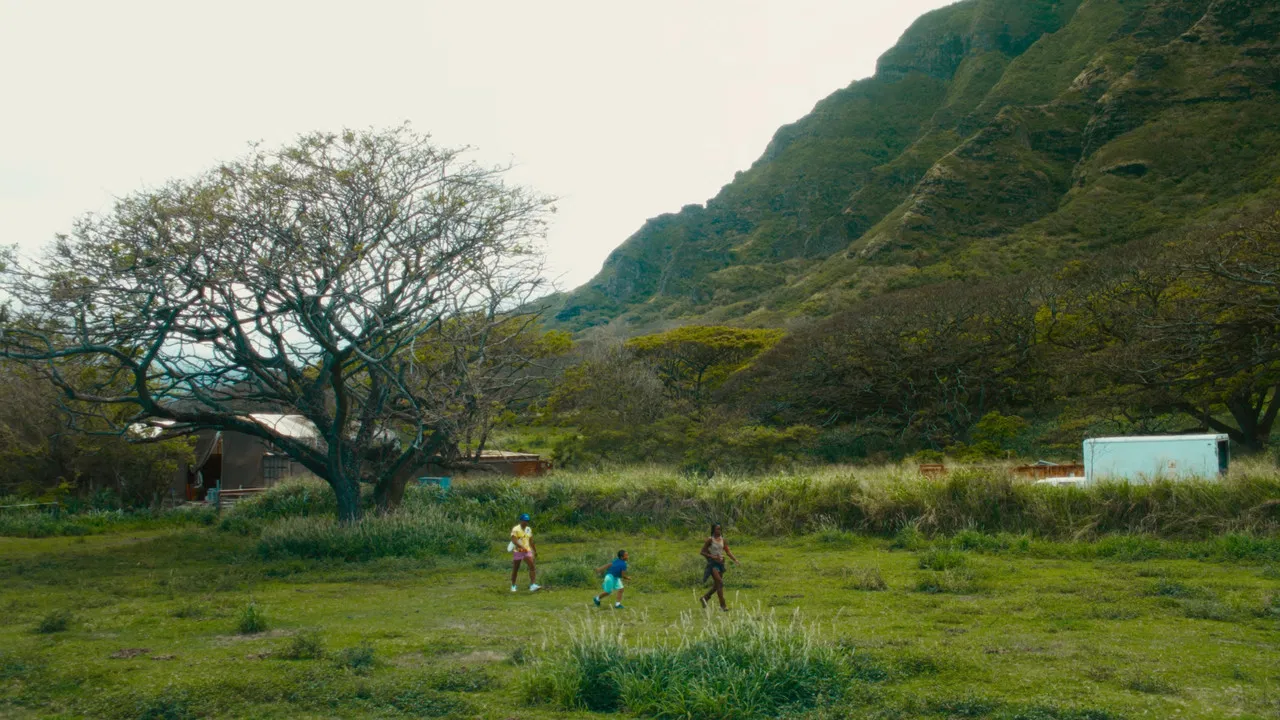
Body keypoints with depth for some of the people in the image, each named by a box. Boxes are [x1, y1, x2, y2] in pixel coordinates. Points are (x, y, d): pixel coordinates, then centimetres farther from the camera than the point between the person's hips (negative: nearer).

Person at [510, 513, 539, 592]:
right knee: (515, 569, 6)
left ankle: (533, 585, -18)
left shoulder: (529, 529, 10)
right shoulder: (515, 529, -9)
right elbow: (514, 540, -21)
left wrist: (535, 550, 23)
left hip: (527, 551, 4)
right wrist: (522, 547, -32)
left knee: (532, 567, -13)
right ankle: (513, 586, 23)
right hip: (518, 551, -4)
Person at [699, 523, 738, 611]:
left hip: (720, 563, 7)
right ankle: (722, 605, -13)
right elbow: (703, 552, -8)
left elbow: (728, 551, 5)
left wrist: (734, 559, -9)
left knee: (717, 584, 12)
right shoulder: (710, 540, -8)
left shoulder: (722, 539, 7)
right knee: (720, 582, -16)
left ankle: (704, 598, 32)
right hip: (712, 563, -7)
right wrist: (713, 557, -20)